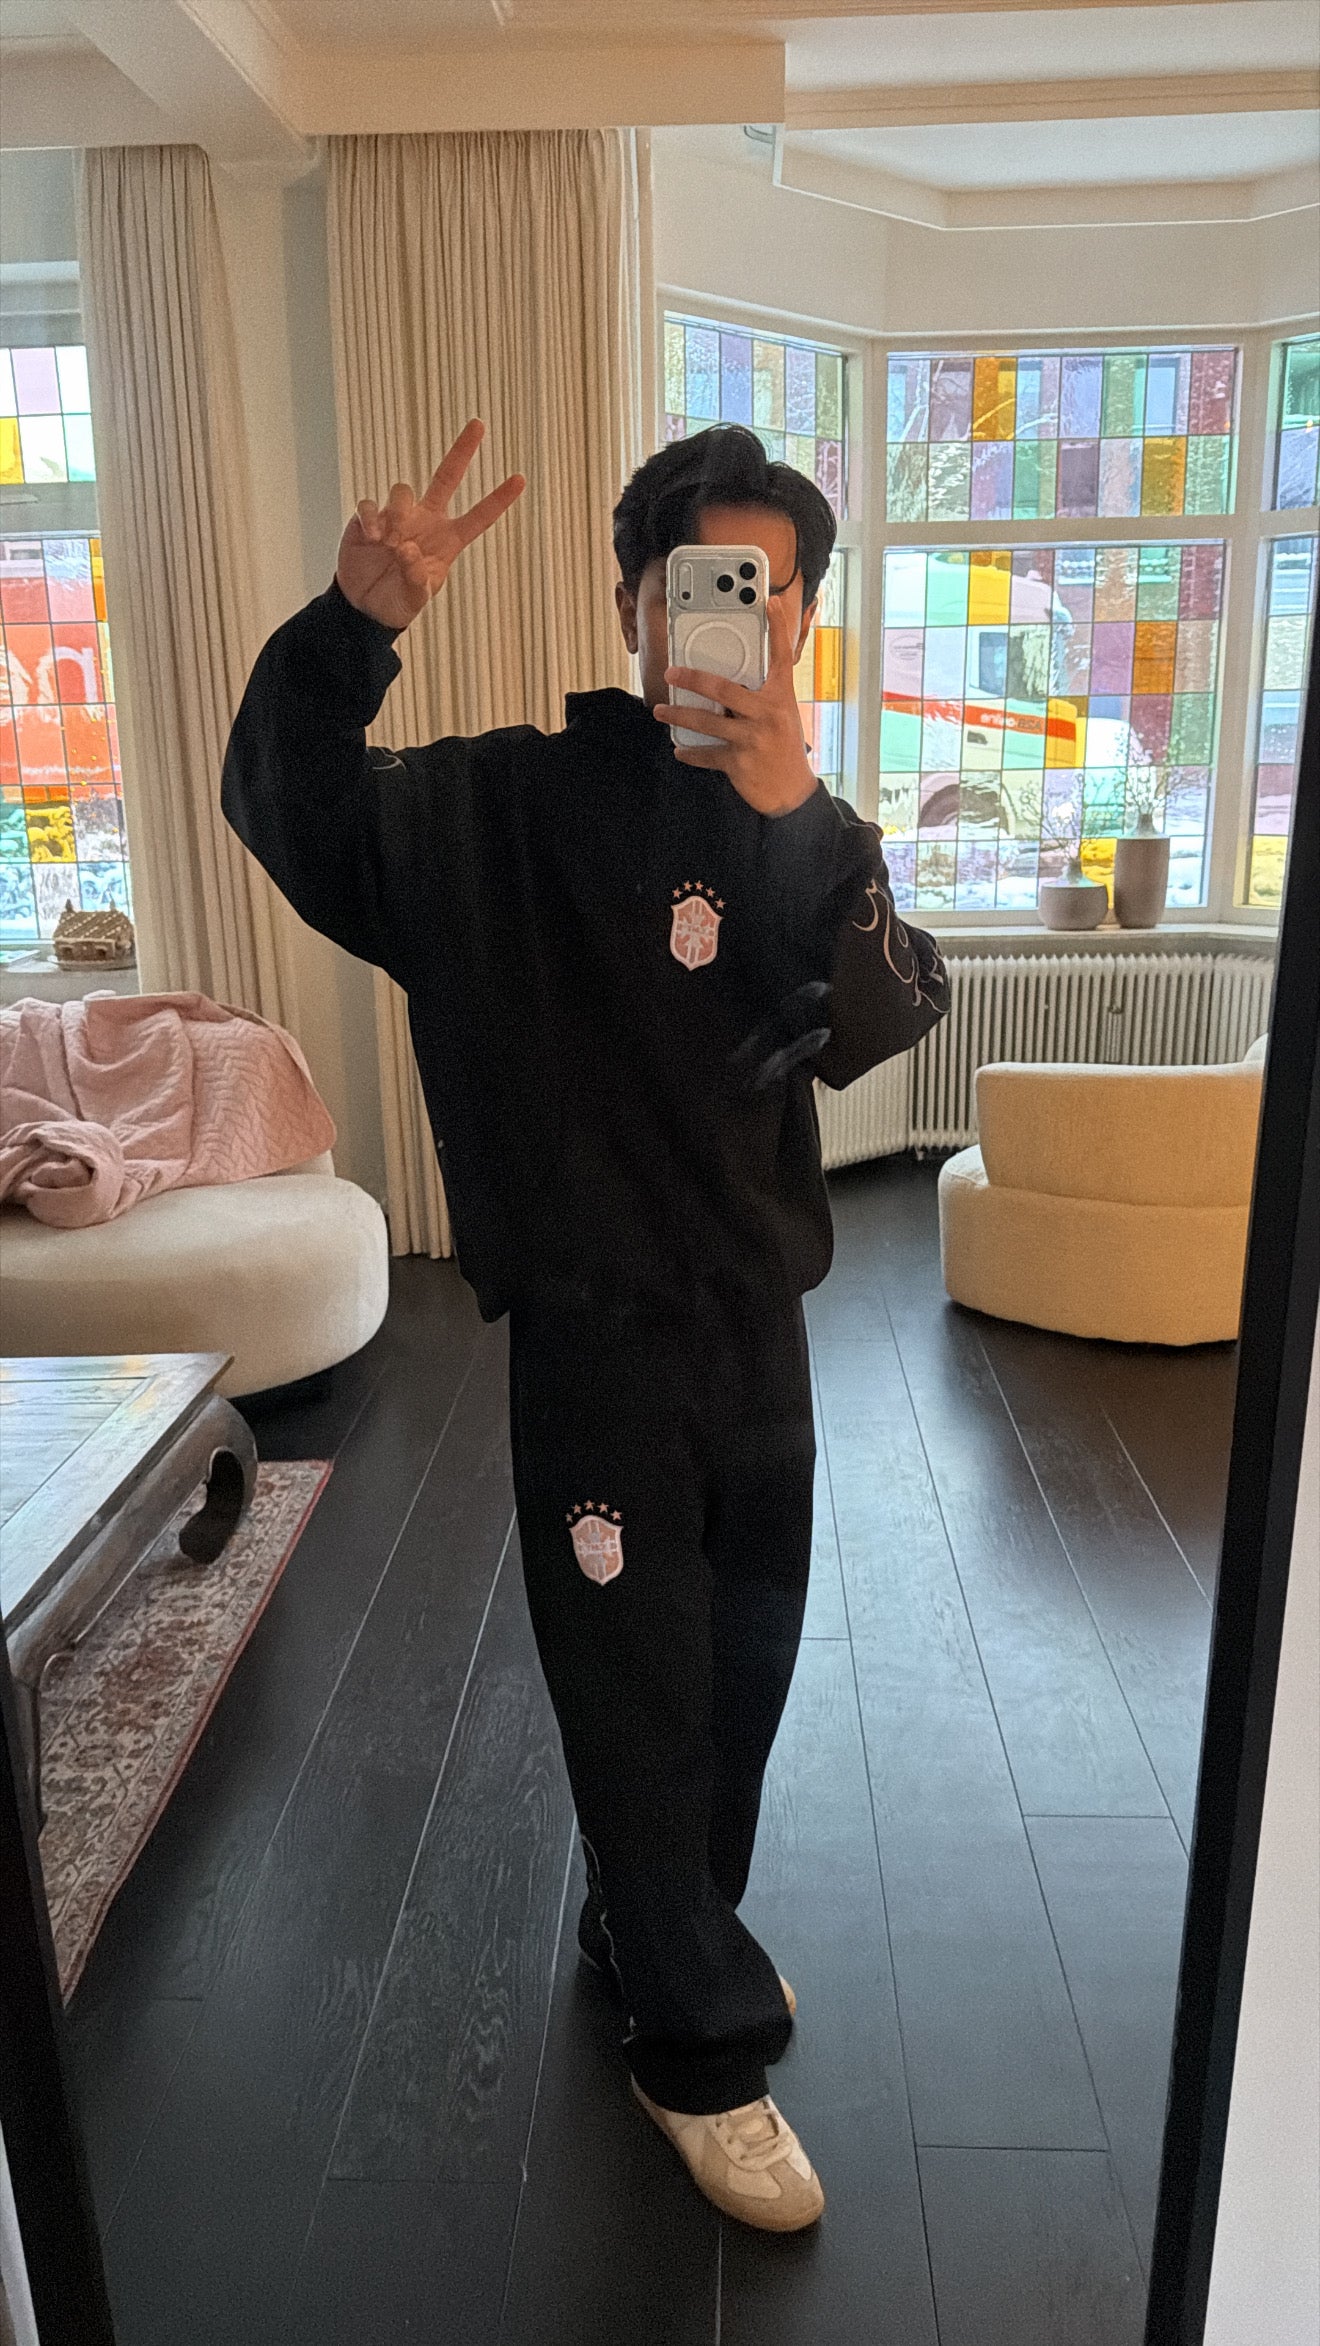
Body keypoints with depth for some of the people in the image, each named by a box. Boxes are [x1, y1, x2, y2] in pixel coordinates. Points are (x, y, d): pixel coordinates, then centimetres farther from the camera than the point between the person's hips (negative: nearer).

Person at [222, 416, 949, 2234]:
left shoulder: (820, 835, 2)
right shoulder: (516, 805, -8)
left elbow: (881, 1025, -15)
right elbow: (291, 813, -17)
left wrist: (794, 823, -31)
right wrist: (354, 626, -34)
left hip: (758, 1326, 5)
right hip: (593, 1336, -4)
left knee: (745, 1666, 21)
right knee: (639, 1696, 8)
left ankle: (656, 1929, 49)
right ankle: (704, 2046, 33)